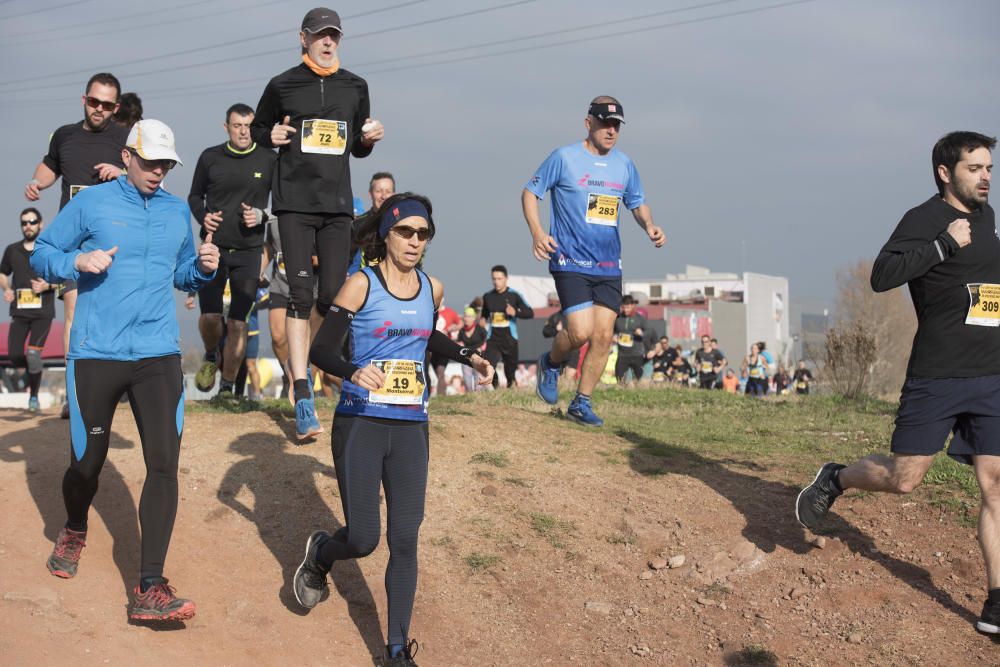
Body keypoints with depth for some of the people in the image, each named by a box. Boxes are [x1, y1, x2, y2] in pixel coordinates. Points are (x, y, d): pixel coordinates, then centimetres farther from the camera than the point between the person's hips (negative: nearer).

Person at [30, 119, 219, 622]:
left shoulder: (178, 212, 12)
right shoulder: (91, 202, 2)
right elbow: (41, 254, 5)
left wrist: (204, 268, 0)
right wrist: (77, 262, -15)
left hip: (158, 356, 2)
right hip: (95, 354, -2)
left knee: (164, 464, -10)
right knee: (87, 462, 7)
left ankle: (149, 589, -8)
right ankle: (74, 531, 43)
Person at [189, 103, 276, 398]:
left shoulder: (270, 160, 1)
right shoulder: (210, 157, 4)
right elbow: (195, 195, 16)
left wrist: (262, 215, -10)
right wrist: (202, 216, -4)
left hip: (249, 251, 0)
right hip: (214, 246, 0)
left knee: (237, 323, -1)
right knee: (210, 316, -8)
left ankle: (227, 387, 12)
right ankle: (210, 358, 25)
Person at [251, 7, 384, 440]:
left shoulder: (355, 87, 12)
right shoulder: (282, 85, 4)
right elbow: (257, 129, 15)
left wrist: (369, 138, -3)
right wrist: (271, 137, -7)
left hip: (337, 202, 3)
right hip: (295, 201, -3)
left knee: (333, 296, 1)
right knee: (300, 294, -11)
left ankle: (311, 356, 31)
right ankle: (302, 398, -14)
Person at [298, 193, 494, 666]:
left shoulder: (432, 288, 9)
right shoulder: (361, 285, -6)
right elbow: (320, 350, -10)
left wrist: (467, 356, 15)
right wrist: (353, 371, -29)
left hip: (411, 427, 4)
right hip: (361, 422, -4)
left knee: (405, 538, 0)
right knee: (363, 539, -5)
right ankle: (319, 554, 32)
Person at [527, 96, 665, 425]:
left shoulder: (624, 164, 10)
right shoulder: (564, 157, -5)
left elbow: (638, 203, 20)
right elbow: (530, 192, -1)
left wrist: (649, 226, -2)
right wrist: (537, 233, -17)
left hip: (609, 267, 5)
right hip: (570, 262, -5)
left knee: (603, 336, 1)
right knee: (581, 332, -16)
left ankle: (581, 403, 15)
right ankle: (551, 363, 17)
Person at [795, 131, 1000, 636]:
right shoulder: (925, 218, -7)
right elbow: (882, 275, -22)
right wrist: (946, 244, -21)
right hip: (936, 378, -6)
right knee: (903, 479, -2)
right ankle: (834, 480, 27)